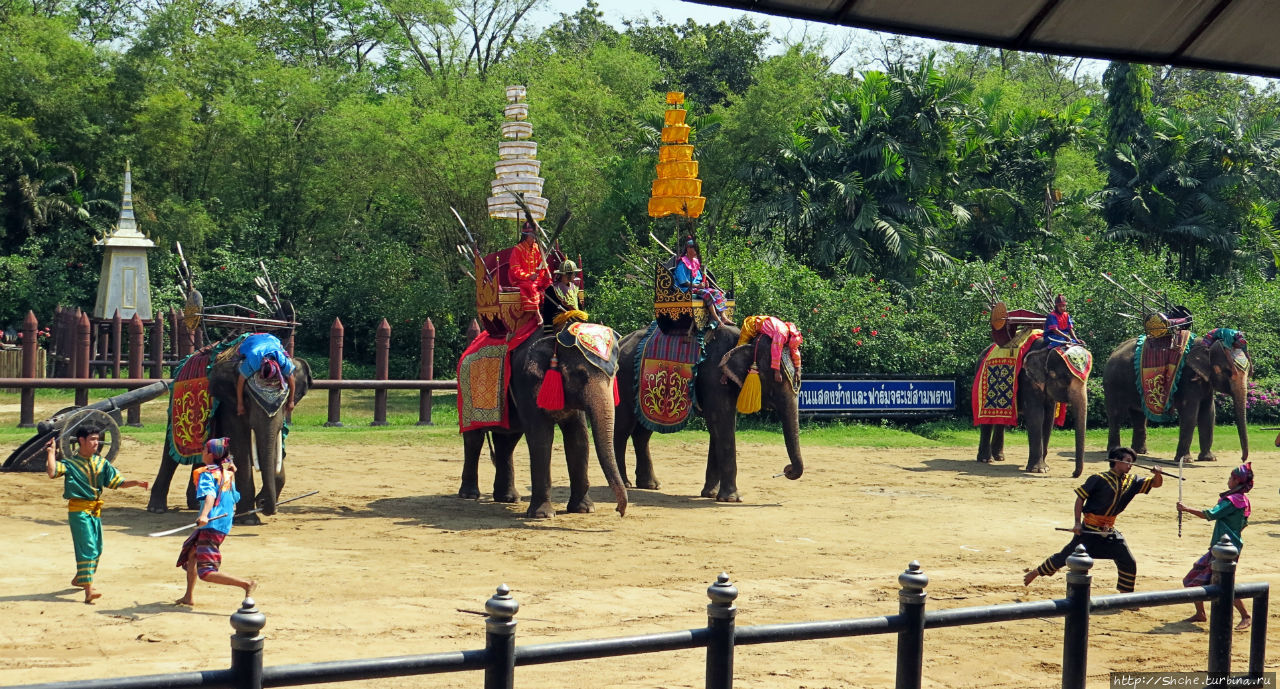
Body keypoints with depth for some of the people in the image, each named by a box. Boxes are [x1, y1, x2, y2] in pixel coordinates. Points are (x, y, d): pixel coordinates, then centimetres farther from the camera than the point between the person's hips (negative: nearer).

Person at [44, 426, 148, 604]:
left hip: (95, 510, 7)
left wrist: (135, 483, -6)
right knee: (87, 547, -16)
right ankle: (88, 590, -22)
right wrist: (51, 453, -15)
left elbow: (118, 482, 8)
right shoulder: (70, 463, -5)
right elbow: (52, 472, -23)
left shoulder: (101, 463, 10)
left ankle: (80, 578, 39)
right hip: (79, 510, -7)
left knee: (96, 548, 16)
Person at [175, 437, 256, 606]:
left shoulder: (207, 474, -11)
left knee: (207, 573, -12)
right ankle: (189, 596, 28)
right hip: (225, 524, 10)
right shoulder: (228, 473, 12)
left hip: (211, 526, -10)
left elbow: (210, 495, -29)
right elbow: (235, 498, 22)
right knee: (191, 553, 26)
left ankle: (246, 583, -21)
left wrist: (204, 515, -45)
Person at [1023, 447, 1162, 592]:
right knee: (1065, 556, 0)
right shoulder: (1099, 479, -13)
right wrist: (1078, 523, -15)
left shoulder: (1131, 481, 4)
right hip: (1089, 530, -5)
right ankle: (1036, 572, 20)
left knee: (1129, 563, -1)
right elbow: (1080, 498, -9)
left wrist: (1158, 474, -17)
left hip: (1109, 531, 5)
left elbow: (1156, 483, 7)